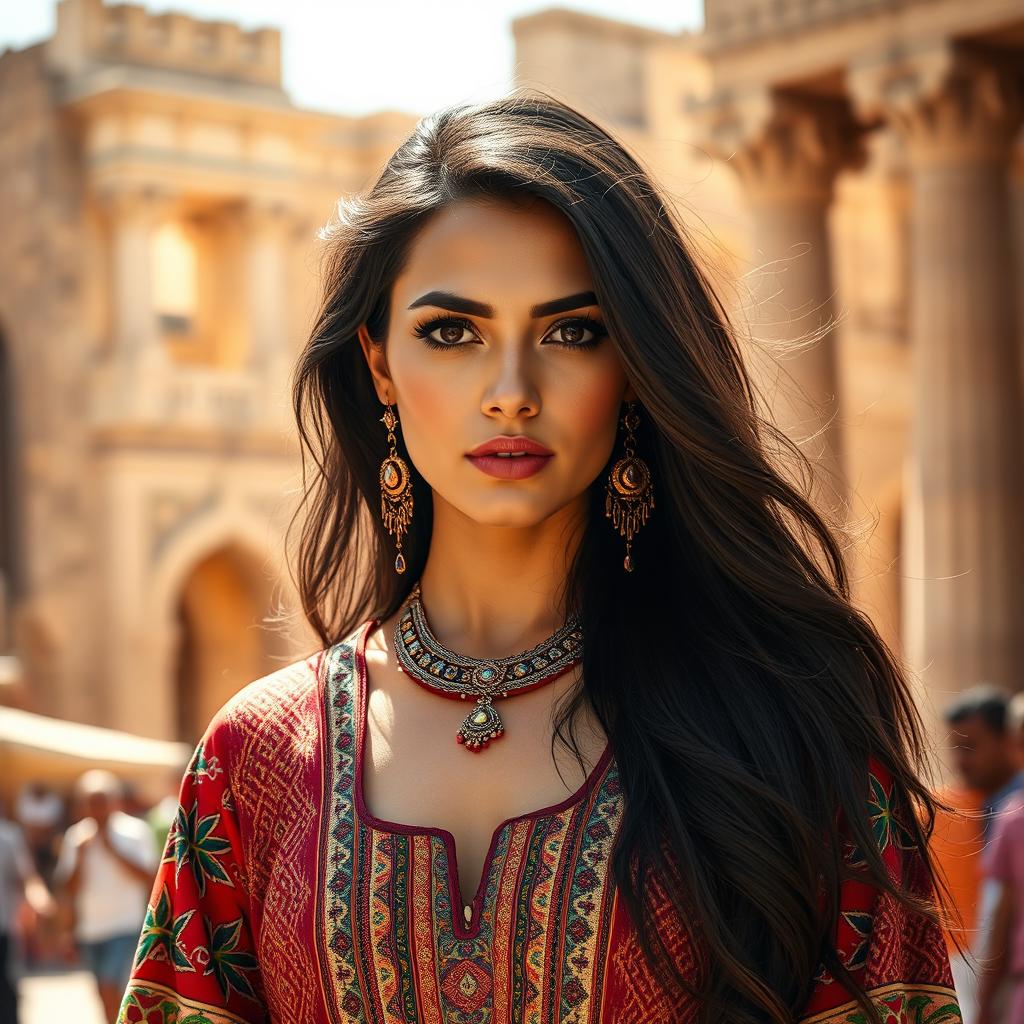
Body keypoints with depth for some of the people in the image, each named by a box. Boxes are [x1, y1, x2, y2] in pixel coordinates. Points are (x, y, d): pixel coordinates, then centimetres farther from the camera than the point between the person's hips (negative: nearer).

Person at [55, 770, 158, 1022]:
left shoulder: (135, 831, -3)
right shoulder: (76, 835, 5)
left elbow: (147, 878, -13)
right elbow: (70, 890, 3)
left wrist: (113, 849, -18)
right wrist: (81, 855, -13)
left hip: (124, 928, -4)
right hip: (87, 930, 4)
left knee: (110, 991, -18)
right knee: (106, 997, 12)